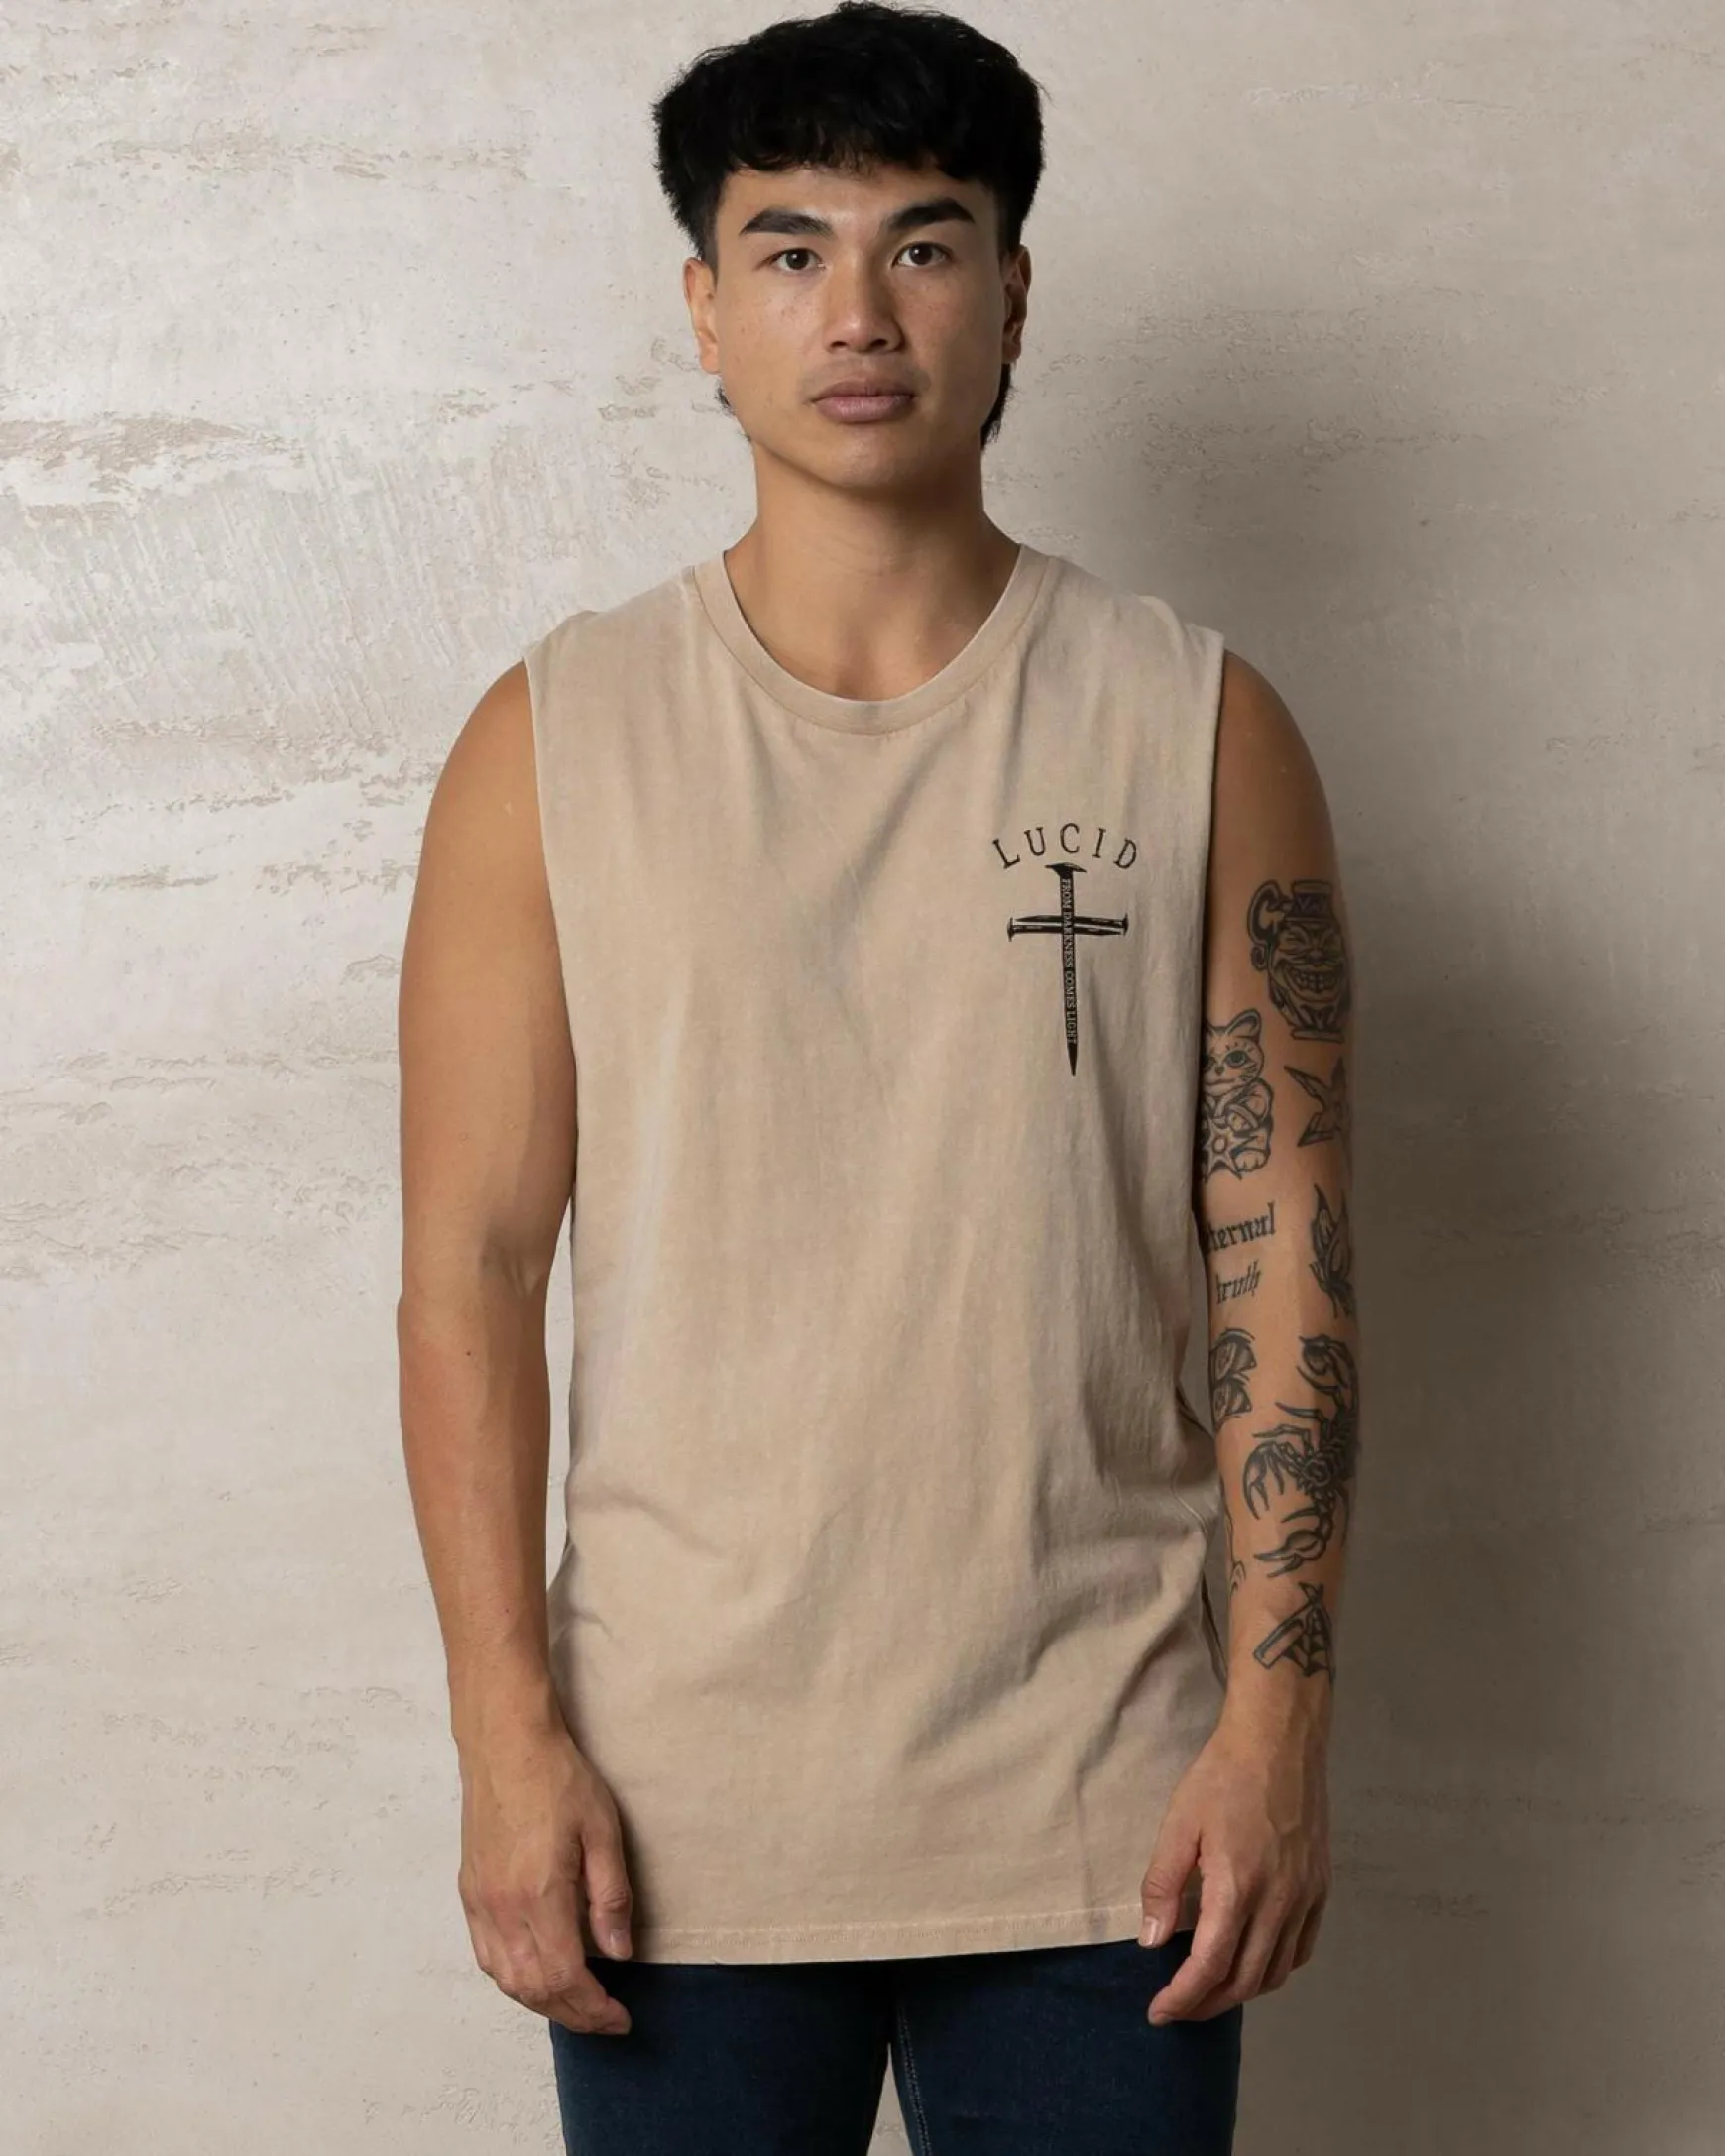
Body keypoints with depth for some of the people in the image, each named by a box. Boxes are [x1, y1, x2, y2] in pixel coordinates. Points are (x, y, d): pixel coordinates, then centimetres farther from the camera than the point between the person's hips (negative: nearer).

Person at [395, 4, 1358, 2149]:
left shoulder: (1194, 725, 2)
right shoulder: (553, 739, 1)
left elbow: (1282, 1257, 0)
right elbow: (468, 1268, -1)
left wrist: (1279, 1716, -5)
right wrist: (506, 1735, -7)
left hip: (1100, 1807, 0)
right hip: (681, 1803, 0)